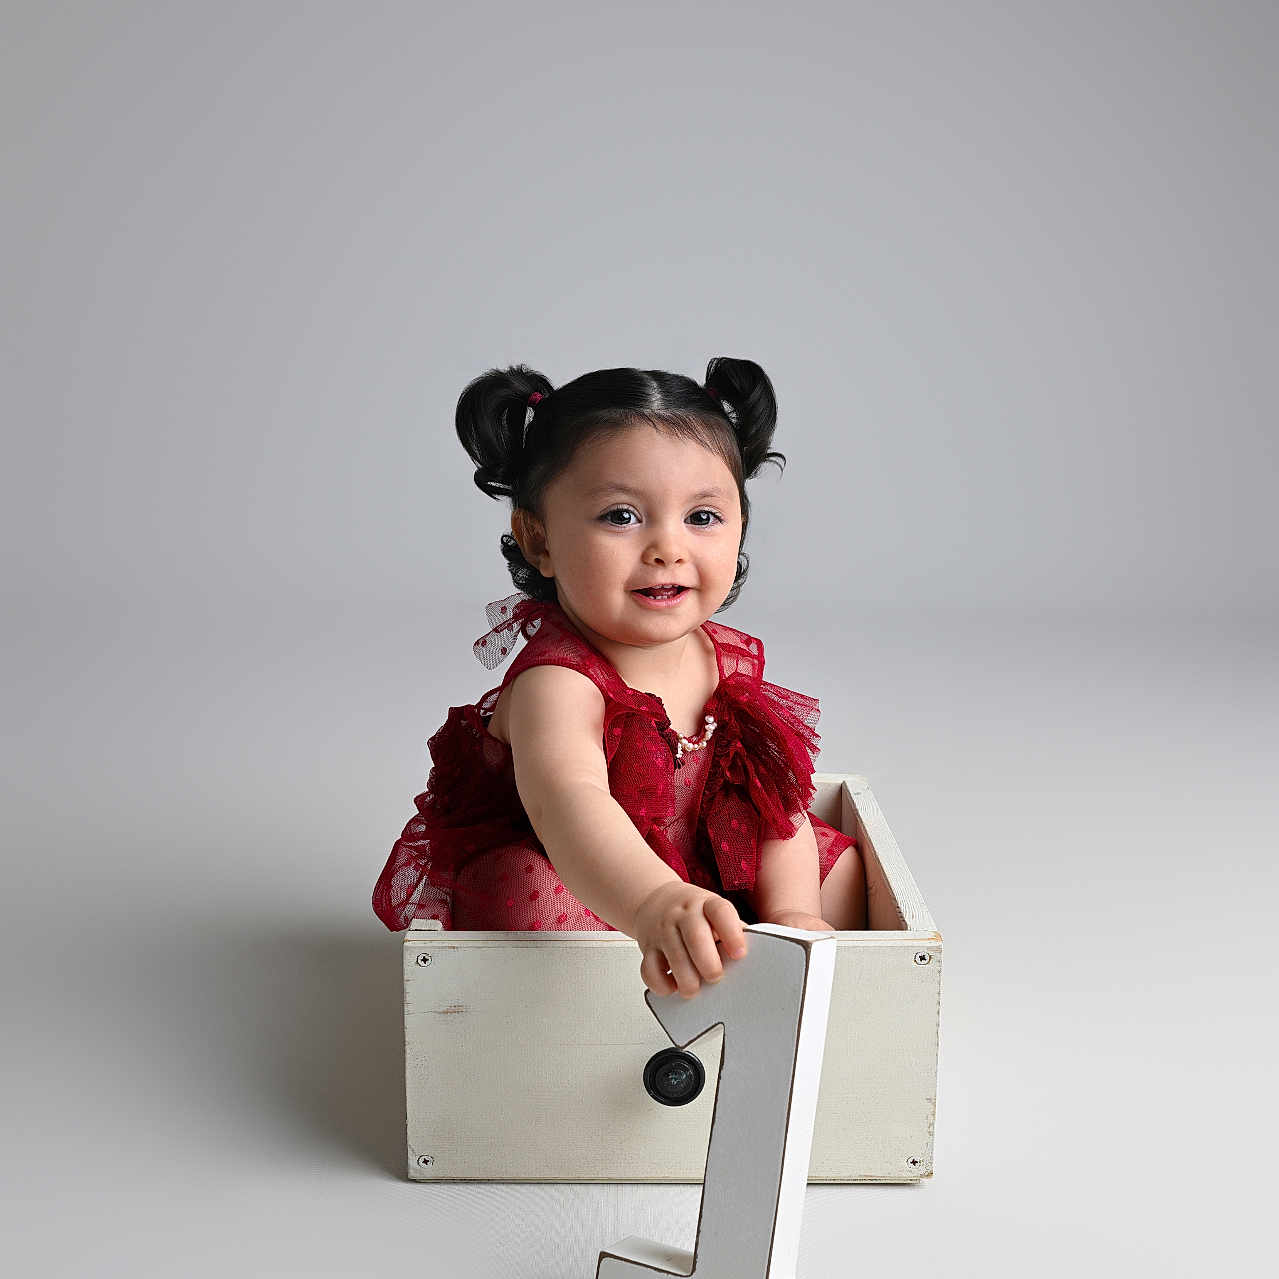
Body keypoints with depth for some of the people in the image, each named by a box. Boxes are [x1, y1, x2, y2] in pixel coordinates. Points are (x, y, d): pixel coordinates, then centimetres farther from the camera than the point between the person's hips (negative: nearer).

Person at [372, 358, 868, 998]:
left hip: (701, 883, 7)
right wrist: (654, 905, -71)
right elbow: (566, 799, -51)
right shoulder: (557, 682, -31)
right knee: (539, 902, -38)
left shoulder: (732, 663, -6)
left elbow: (775, 796, 1)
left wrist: (791, 911, -16)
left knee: (840, 864, 5)